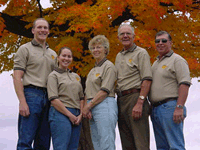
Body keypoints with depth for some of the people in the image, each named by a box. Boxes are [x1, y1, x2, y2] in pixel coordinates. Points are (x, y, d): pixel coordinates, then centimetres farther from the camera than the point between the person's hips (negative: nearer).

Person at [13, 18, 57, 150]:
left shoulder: (53, 54, 22)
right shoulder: (25, 49, 5)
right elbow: (17, 77, -4)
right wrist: (22, 102, -16)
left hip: (49, 98, 6)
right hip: (31, 94, -6)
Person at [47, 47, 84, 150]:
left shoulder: (76, 76, 21)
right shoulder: (53, 75, 2)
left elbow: (81, 98, 20)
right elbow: (54, 99, -9)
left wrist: (81, 115, 3)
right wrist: (70, 115, -11)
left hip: (76, 117, 6)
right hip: (61, 113, -6)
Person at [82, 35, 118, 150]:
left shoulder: (109, 66, -2)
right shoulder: (93, 70, 23)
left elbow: (104, 91, -12)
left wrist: (88, 106, -10)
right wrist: (87, 108, 2)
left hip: (105, 105, -8)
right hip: (92, 110, 9)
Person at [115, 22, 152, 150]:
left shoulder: (141, 53, 0)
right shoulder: (118, 56, 22)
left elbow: (147, 80, -10)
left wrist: (139, 103, -20)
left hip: (135, 97, -7)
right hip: (121, 100, 7)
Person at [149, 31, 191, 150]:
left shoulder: (177, 60, -2)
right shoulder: (156, 63, 24)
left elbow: (184, 84, -13)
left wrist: (179, 108, -22)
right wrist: (152, 109, 15)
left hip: (170, 107, -8)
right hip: (155, 108, 8)